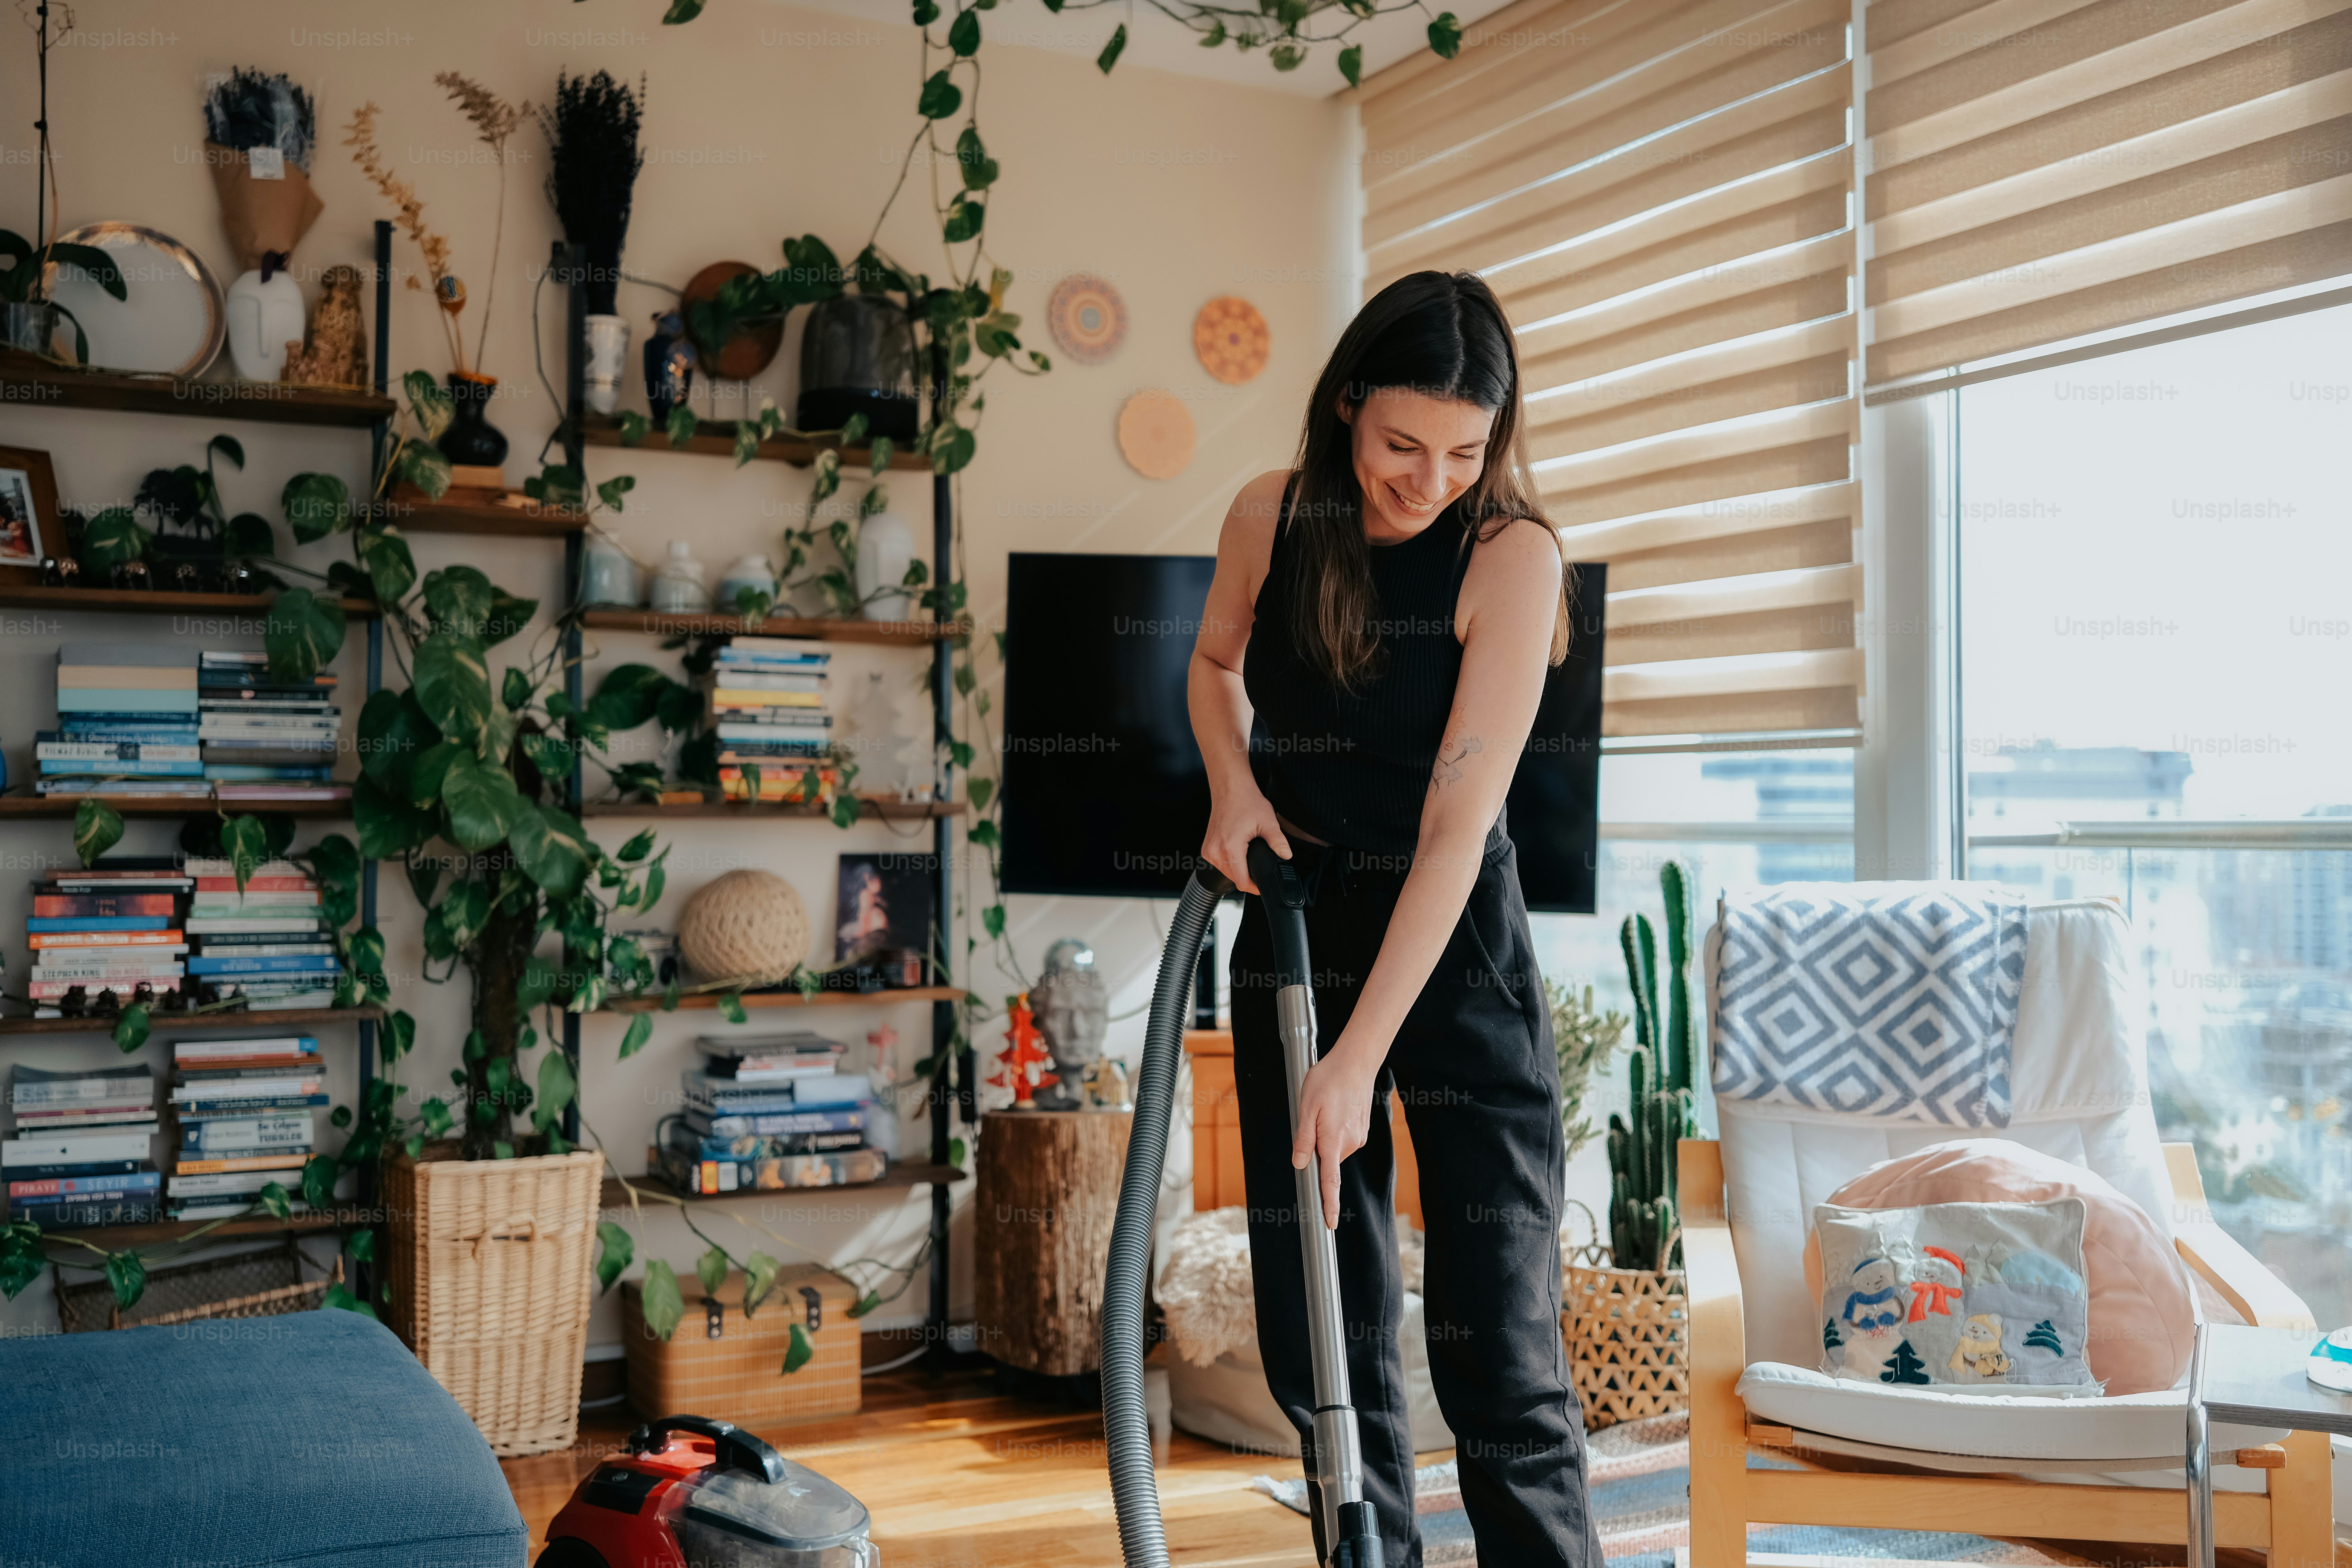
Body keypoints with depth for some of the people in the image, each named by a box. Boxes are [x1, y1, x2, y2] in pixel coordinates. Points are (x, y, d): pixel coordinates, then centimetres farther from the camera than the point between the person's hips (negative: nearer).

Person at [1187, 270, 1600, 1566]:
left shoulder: (1510, 556, -17)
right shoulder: (1270, 519, -4)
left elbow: (1456, 829, -22)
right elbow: (1215, 663, 18)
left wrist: (1359, 1058, -26)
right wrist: (1231, 782, -4)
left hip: (1455, 949, -4)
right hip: (1294, 930, 4)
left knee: (1498, 1342, -7)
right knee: (1318, 1338, 8)